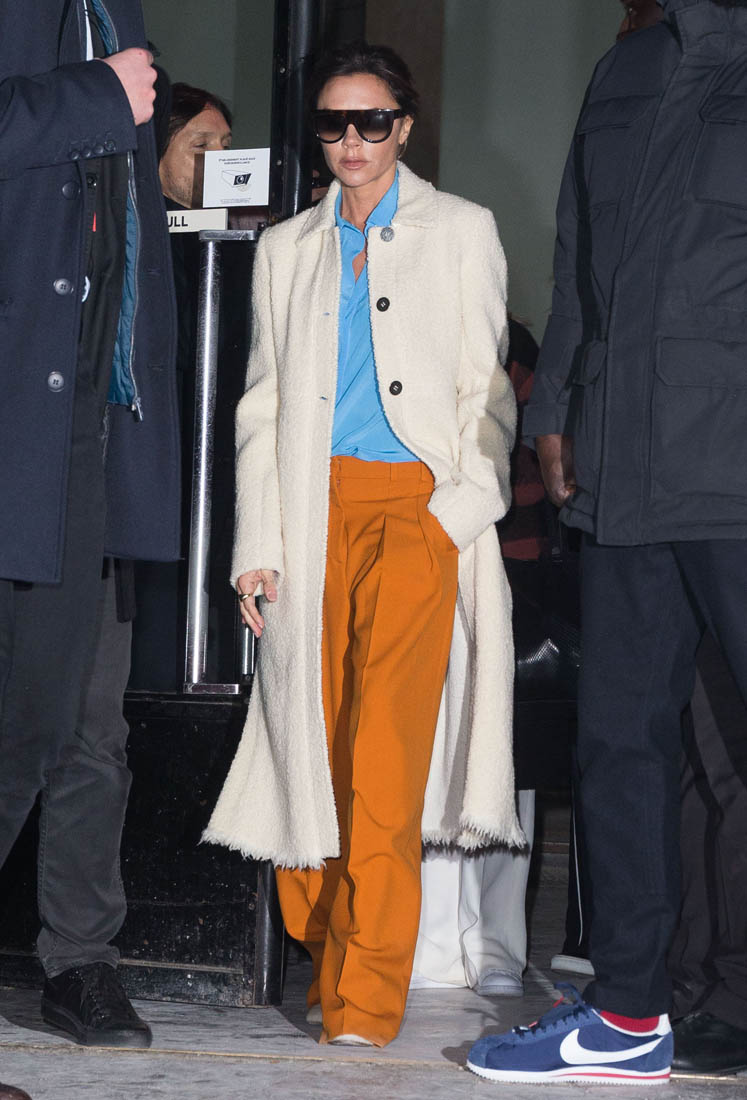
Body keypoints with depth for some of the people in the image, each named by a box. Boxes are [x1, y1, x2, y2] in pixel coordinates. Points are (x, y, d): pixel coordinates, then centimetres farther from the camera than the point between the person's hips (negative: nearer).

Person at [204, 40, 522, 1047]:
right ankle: (320, 953, 9)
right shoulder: (287, 249, 19)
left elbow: (486, 387, 8)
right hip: (312, 509, 3)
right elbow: (262, 406, 16)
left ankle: (365, 996, -14)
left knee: (385, 747, -14)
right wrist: (255, 542, 6)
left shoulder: (461, 232, 12)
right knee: (312, 735, -3)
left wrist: (465, 506, -6)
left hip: (416, 505, -3)